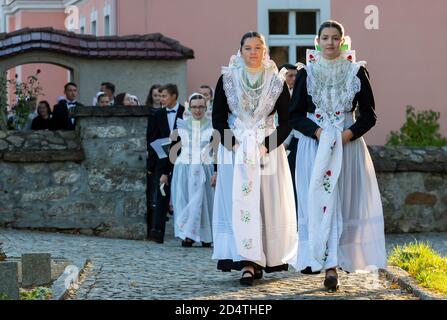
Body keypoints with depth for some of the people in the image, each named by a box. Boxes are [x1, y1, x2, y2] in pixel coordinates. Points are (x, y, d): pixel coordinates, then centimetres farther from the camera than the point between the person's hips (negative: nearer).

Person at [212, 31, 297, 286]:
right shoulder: (227, 79, 4)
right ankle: (248, 263, -12)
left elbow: (286, 122, 3)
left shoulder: (277, 81, 4)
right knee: (239, 204, -9)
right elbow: (218, 117, 3)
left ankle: (256, 261, 4)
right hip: (235, 150, 0)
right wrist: (233, 144, -10)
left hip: (268, 150, 0)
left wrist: (267, 146, -10)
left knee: (267, 205, -3)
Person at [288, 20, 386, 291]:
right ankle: (330, 264, -7)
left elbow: (369, 115, 5)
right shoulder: (306, 73, 4)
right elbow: (295, 115, 4)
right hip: (314, 145, 0)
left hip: (348, 144, 0)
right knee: (319, 201, -7)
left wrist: (349, 134, -12)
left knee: (343, 202, -2)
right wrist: (317, 131, -12)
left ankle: (332, 262, 5)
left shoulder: (357, 71, 3)